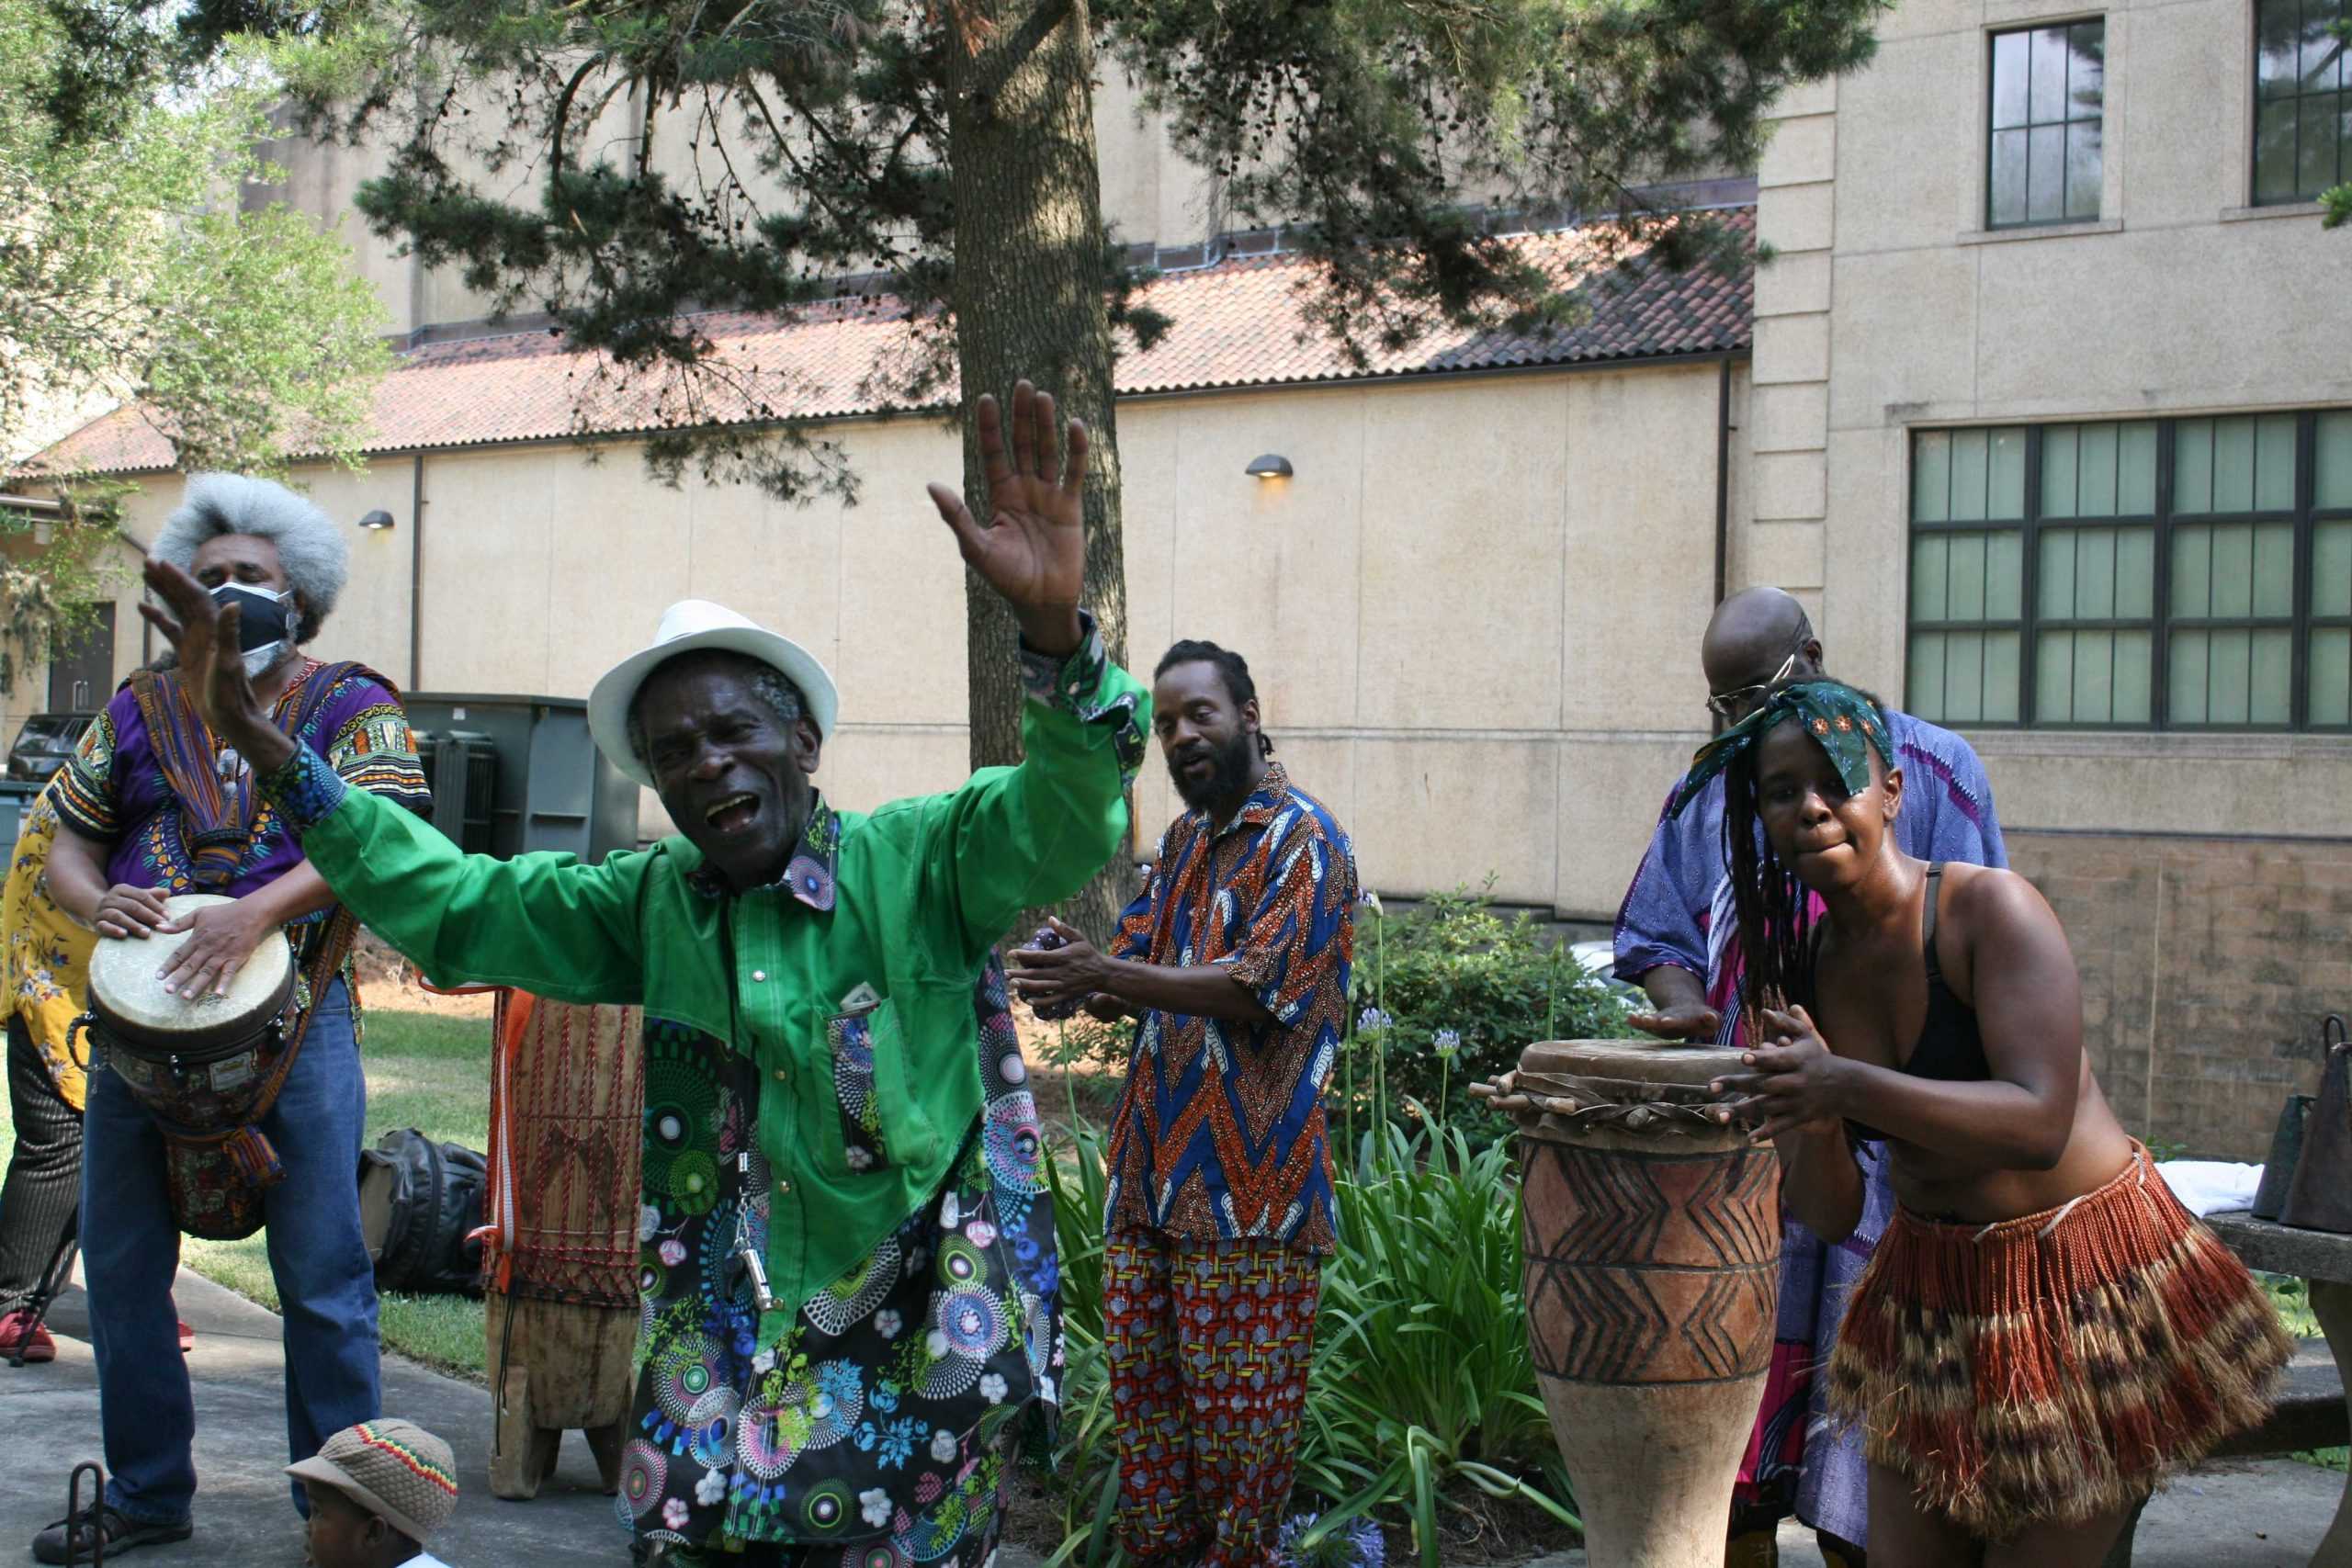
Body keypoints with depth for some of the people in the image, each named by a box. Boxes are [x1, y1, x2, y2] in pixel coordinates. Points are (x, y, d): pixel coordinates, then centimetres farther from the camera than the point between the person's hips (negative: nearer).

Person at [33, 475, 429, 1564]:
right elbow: (68, 847, 14)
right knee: (120, 1265, 8)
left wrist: (258, 910, -25)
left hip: (295, 1011, -4)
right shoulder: (140, 714, 14)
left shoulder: (353, 709, 3)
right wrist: (96, 902, -10)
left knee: (321, 1277, -2)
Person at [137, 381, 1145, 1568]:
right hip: (714, 1373, 5)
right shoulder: (653, 905, 7)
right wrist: (265, 749, 6)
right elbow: (453, 903, 12)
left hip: (915, 1376, -4)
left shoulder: (917, 864, -8)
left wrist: (1055, 632, -43)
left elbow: (1067, 817, -24)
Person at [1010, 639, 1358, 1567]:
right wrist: (1076, 980, -7)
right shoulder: (1181, 843, 19)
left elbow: (1257, 986, -18)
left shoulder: (1305, 841, -7)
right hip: (1153, 1172, 8)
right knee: (1142, 1384, 11)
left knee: (1235, 1406, -2)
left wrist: (1107, 975, -25)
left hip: (1248, 1180, -7)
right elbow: (1138, 978, 16)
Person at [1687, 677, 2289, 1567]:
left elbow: (2039, 1122, -30)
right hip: (1930, 1292, 5)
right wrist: (1811, 1125, -24)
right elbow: (1830, 1213, -2)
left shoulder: (1990, 908, -18)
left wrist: (1847, 1086, -40)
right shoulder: (1798, 973, -1)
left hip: (2080, 1278, -5)